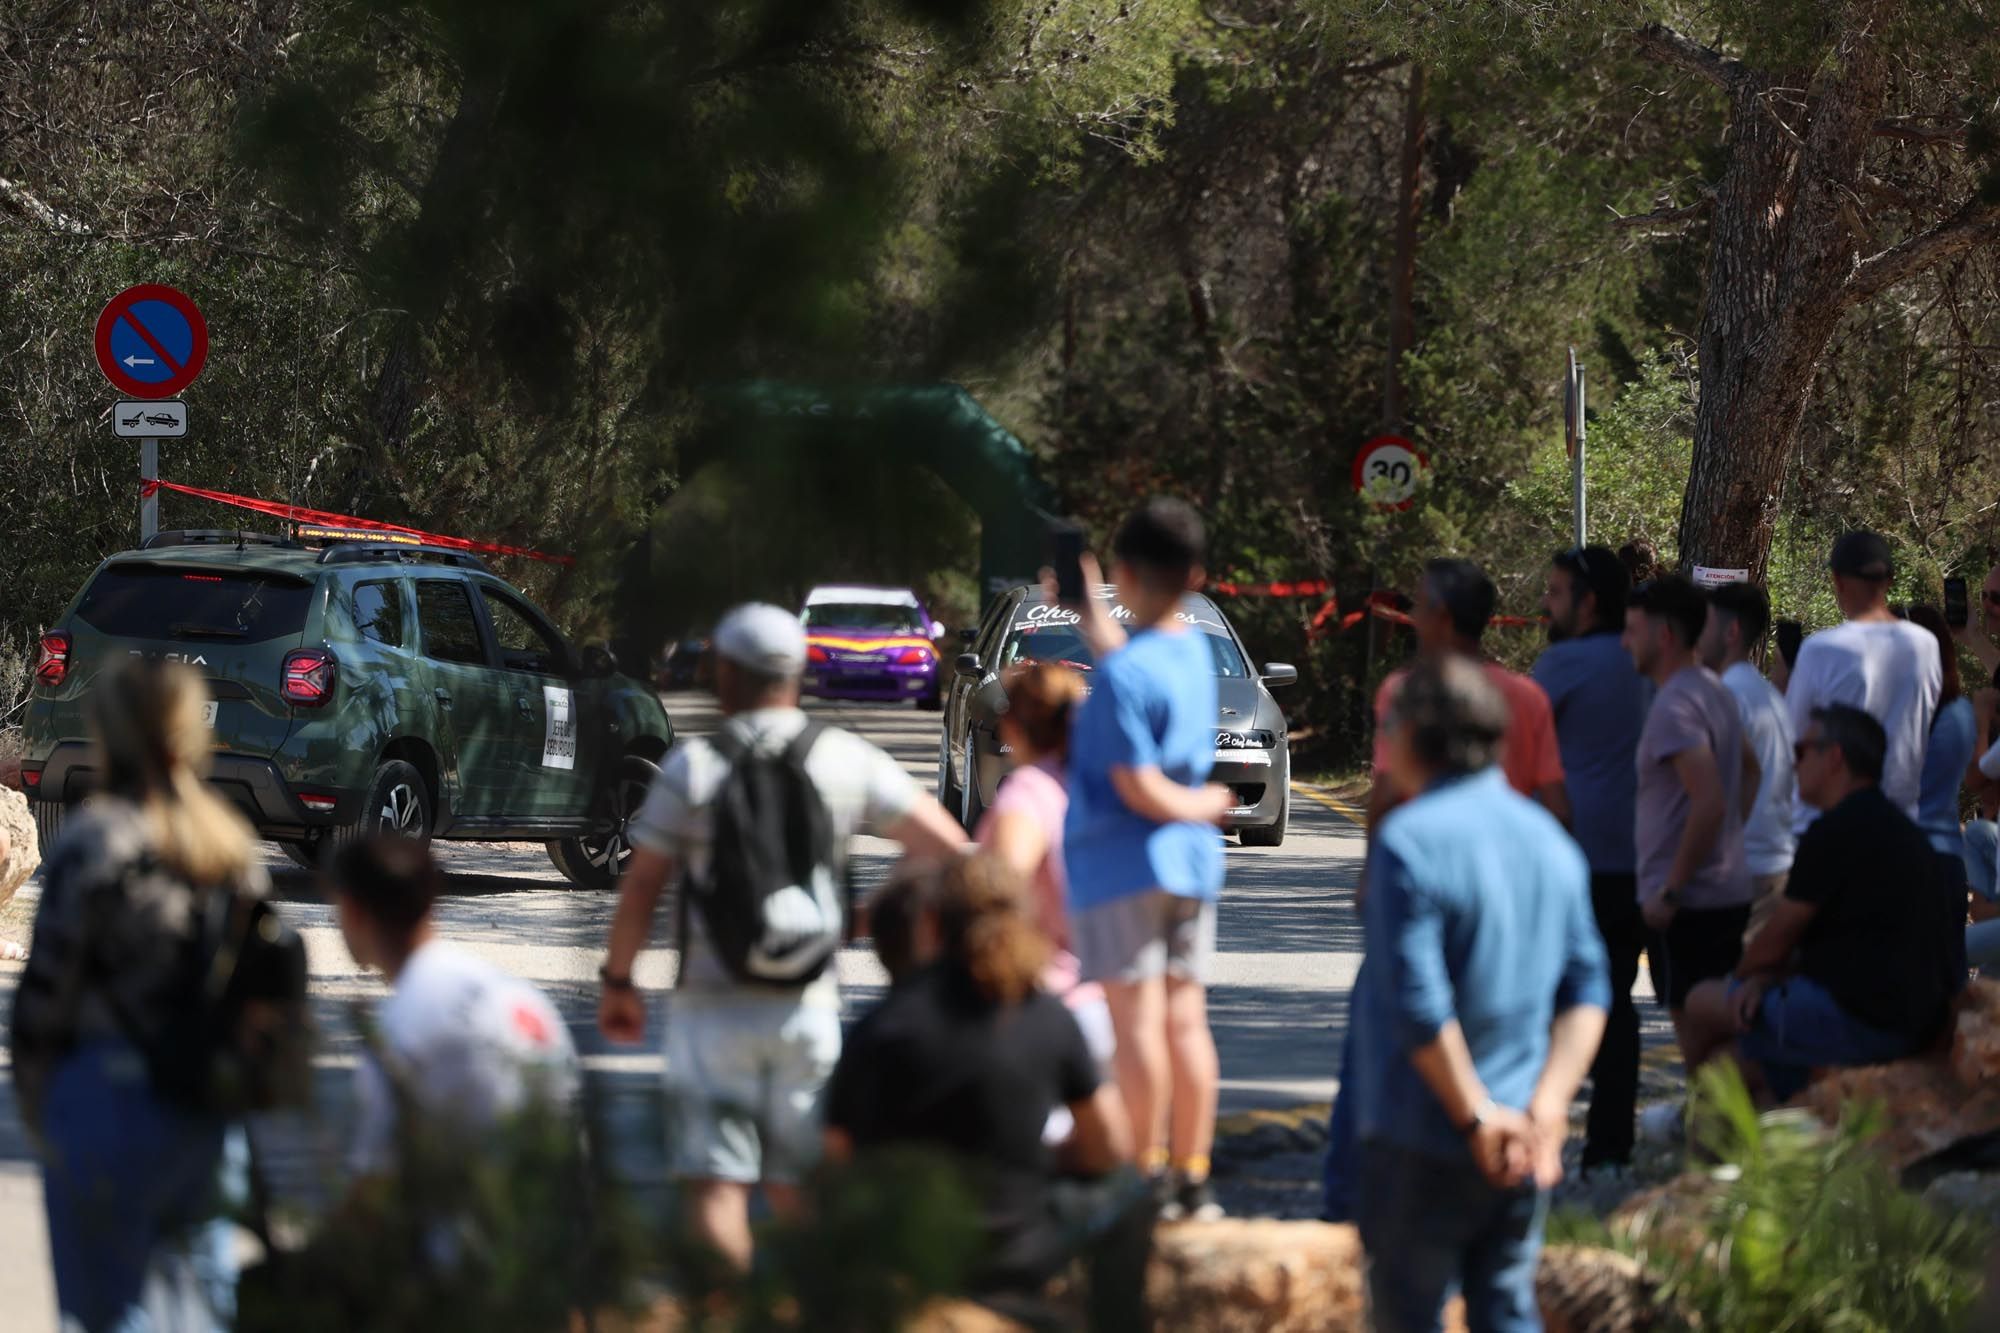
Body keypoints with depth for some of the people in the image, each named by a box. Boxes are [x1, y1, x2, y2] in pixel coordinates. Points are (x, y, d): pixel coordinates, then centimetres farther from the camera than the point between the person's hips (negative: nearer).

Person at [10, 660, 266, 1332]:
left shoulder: (93, 841, -14)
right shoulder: (232, 840, 4)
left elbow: (48, 984, -11)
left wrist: (31, 1092, 1)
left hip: (109, 1094, -6)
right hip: (209, 1111, 6)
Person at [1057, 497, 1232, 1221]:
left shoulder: (1123, 677, -18)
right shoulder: (1193, 651, 6)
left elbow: (1139, 789, -20)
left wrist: (1203, 804, -4)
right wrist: (1085, 605, 34)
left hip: (1122, 862, -8)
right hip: (1191, 864, 8)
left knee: (1136, 1021, -4)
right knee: (1185, 1019, 10)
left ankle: (1149, 1177, -3)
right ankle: (1193, 1177, 13)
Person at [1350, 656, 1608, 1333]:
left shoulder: (1410, 841, -15)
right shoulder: (1549, 839, 9)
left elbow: (1418, 1005, -21)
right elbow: (1587, 990, 7)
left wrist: (1477, 1115, -13)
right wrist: (1547, 1105, 0)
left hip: (1424, 1135, -6)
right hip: (1526, 1149, 6)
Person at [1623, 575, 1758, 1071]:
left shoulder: (1675, 706, -18)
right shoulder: (1716, 691, 13)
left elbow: (1709, 803, -26)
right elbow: (1750, 773, 27)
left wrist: (1670, 891, -20)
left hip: (1689, 901, -10)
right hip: (1731, 892, 10)